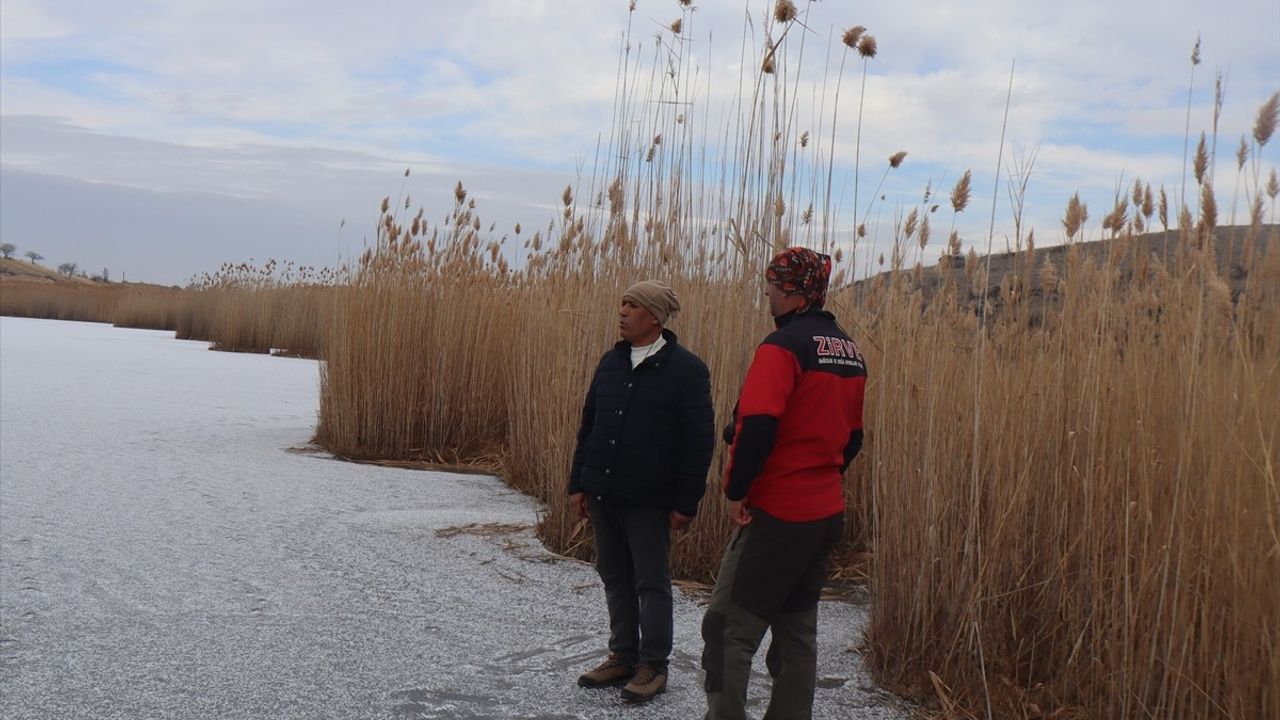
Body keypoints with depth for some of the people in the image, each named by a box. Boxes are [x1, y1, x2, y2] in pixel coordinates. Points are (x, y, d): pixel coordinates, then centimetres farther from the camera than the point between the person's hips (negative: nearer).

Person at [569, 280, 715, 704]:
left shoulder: (686, 370, -10)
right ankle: (622, 657, 27)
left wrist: (685, 502, -12)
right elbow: (588, 426, 14)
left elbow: (699, 442, -10)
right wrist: (579, 484, 11)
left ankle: (653, 666, 16)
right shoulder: (612, 362, 9)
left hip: (648, 501, -6)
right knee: (615, 578, 14)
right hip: (603, 495, 6)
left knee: (651, 583, 5)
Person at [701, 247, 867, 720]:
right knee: (798, 629, 16)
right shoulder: (850, 352, 11)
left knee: (729, 628, -3)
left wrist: (734, 490, -15)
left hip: (776, 512, -8)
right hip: (828, 512, 8)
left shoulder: (785, 344, -15)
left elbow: (756, 426, -24)